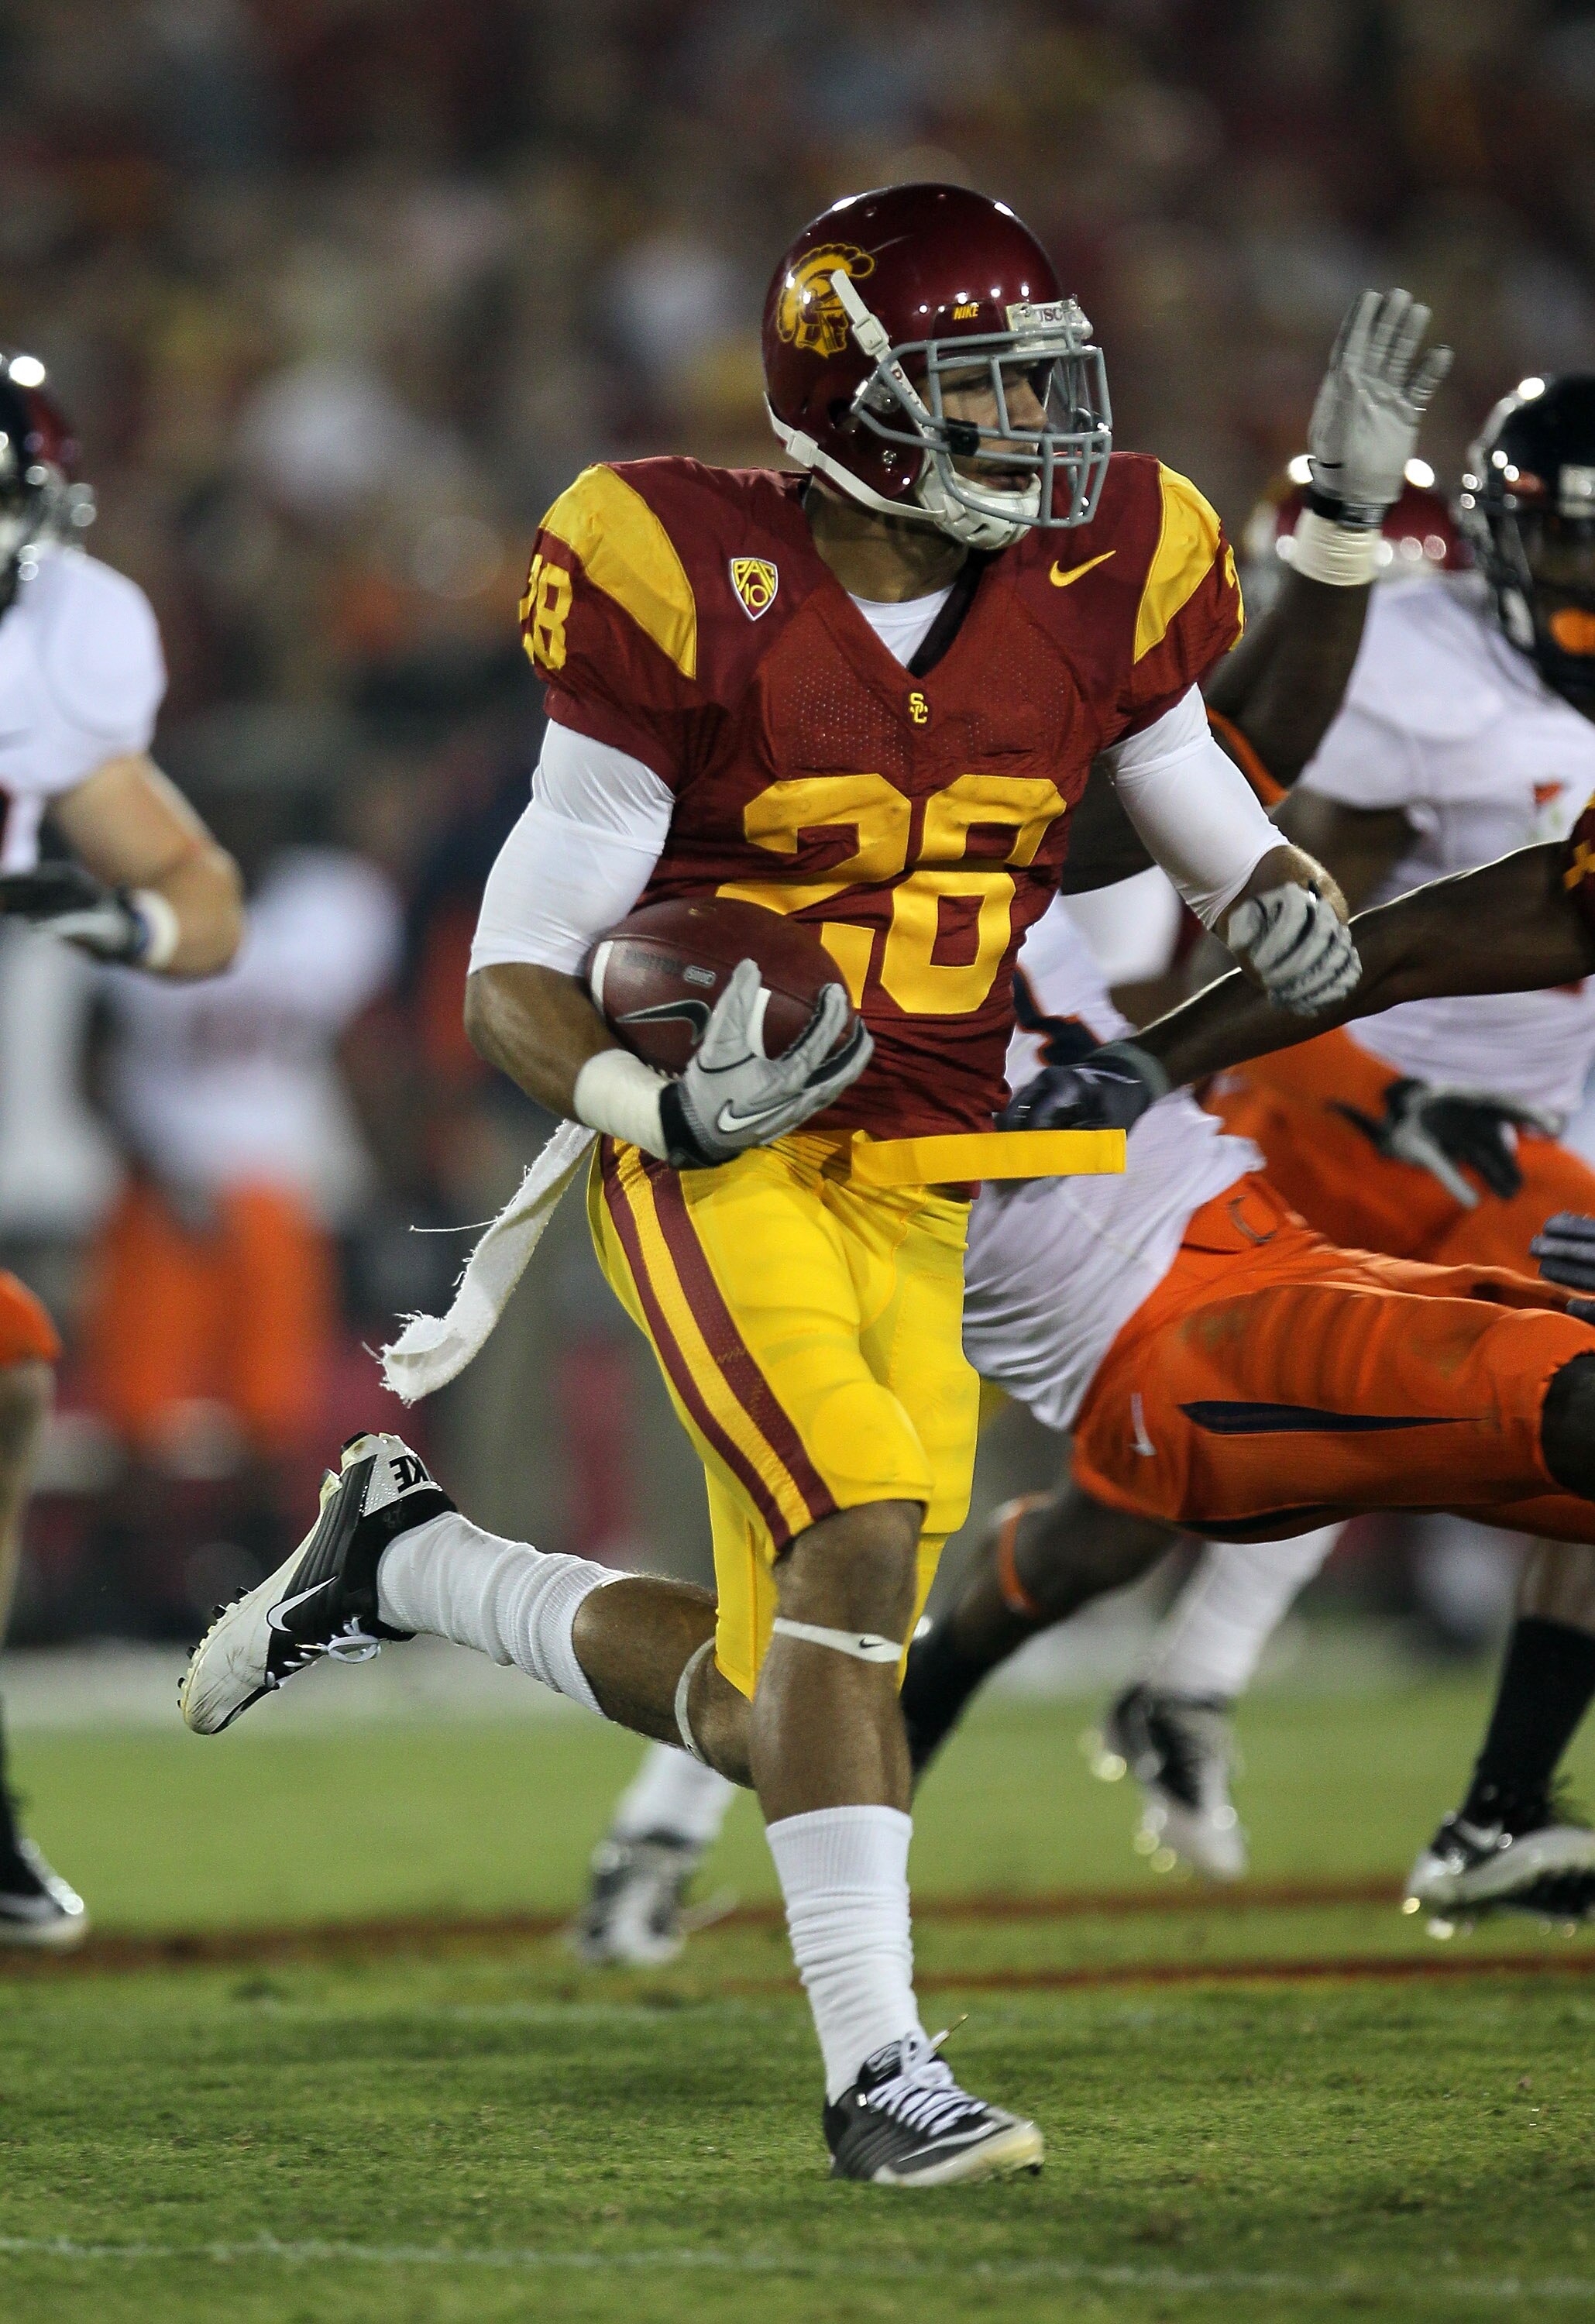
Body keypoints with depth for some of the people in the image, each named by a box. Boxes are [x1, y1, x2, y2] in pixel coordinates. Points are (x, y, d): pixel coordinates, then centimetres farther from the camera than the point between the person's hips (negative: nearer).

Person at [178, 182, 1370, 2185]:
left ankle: (399, 1557, 29)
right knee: (864, 1529, -27)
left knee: (760, 1716, 4)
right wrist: (657, 1102, -29)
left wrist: (1280, 912, -9)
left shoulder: (1091, 594, -1)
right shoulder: (695, 605, -13)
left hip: (913, 1197, 5)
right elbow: (514, 980, -9)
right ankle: (873, 2067, -19)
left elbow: (1221, 838, 15)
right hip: (715, 1172, -5)